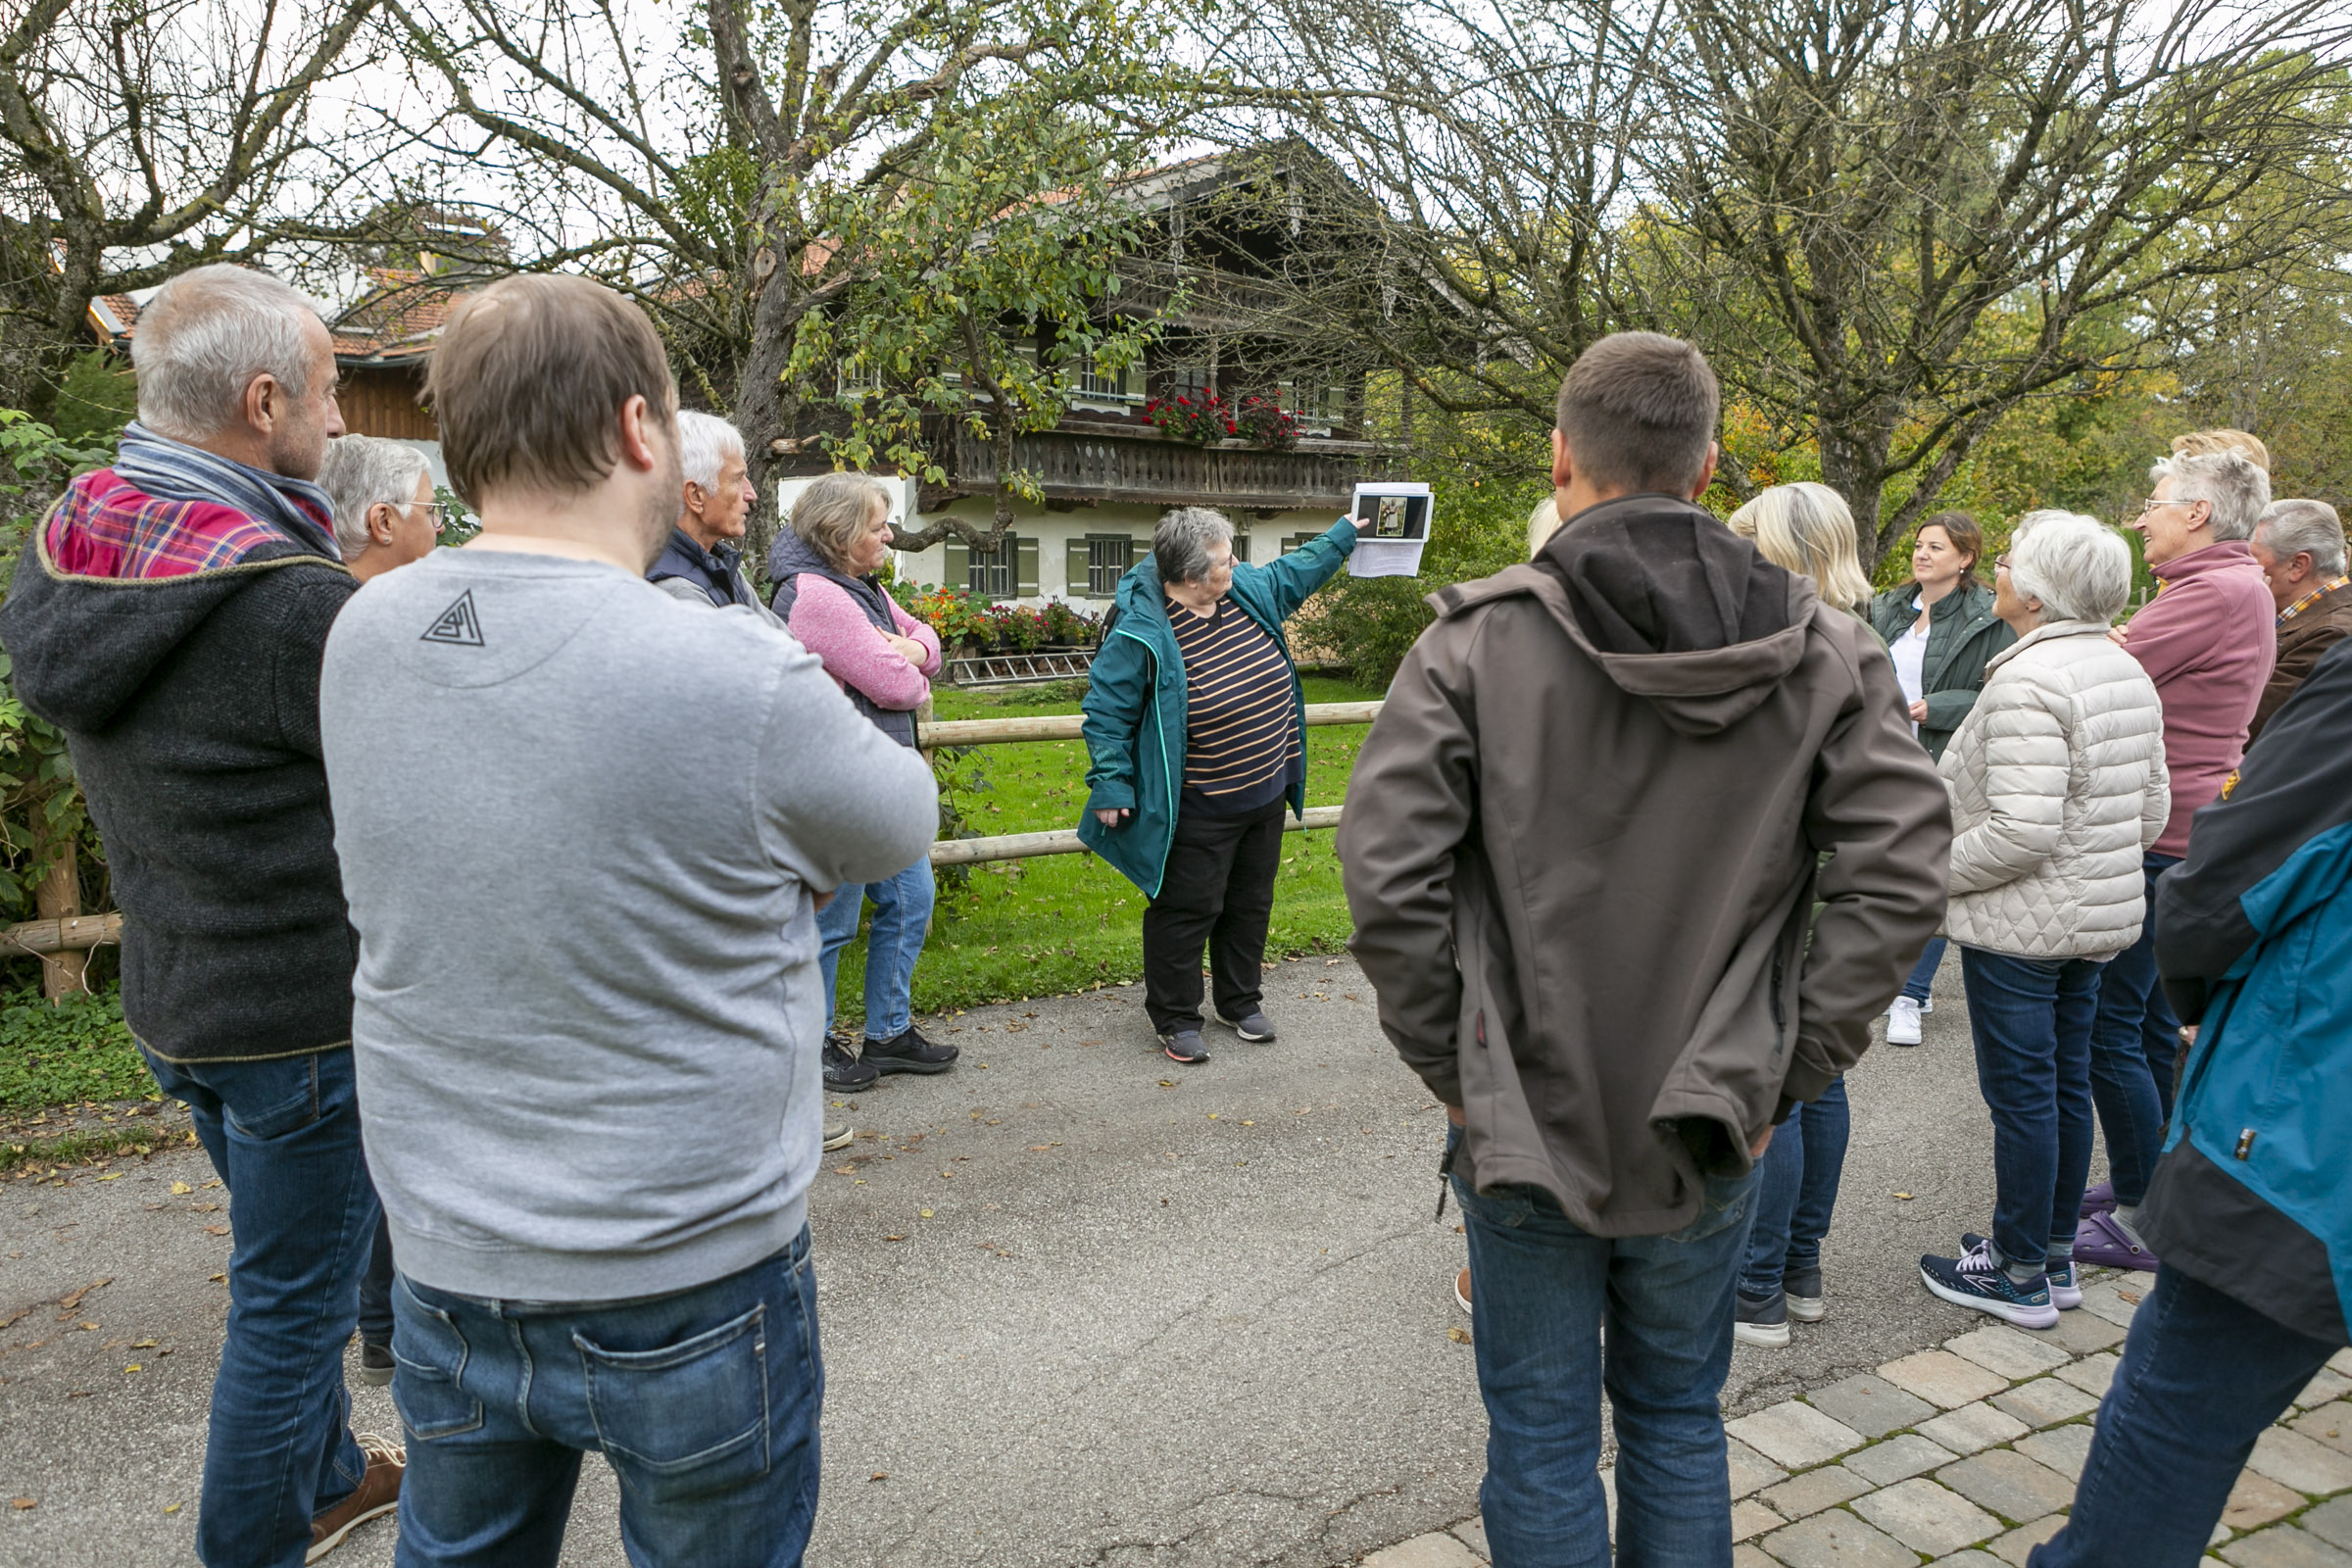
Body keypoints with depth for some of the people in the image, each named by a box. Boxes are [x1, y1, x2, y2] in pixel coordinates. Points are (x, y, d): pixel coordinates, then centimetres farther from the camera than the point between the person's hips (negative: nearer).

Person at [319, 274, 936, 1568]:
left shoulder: (362, 635, -7)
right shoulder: (739, 682, -25)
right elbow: (897, 828, -7)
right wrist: (858, 706, 13)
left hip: (441, 1266, 5)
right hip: (691, 1288, -5)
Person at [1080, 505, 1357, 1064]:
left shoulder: (1250, 590, 1)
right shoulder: (1140, 632, -20)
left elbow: (1298, 569, 23)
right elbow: (1106, 713, -14)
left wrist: (1345, 534, 27)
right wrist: (1110, 786, -15)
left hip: (1266, 794, 7)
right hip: (1197, 810, -7)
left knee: (1251, 903, 18)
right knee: (1187, 911, 3)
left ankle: (1240, 1002, 36)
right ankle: (1174, 1018, 21)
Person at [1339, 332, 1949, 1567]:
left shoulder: (1477, 641, -13)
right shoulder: (1823, 650, -4)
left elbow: (1388, 880, -18)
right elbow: (1900, 873, -8)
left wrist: (1450, 1067, -6)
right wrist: (1788, 1070, -2)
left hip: (1524, 1132, -2)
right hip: (1714, 1141, 3)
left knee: (1542, 1443, 16)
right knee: (1680, 1420, 24)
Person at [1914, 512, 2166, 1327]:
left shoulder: (2026, 683, -22)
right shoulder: (2126, 671, 8)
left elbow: (2021, 830, -27)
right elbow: (2153, 809, 13)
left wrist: (1935, 870, -14)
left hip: (2021, 924, -9)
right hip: (2102, 916, 9)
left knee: (2021, 1092, 2)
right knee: (2067, 1083, 17)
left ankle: (2019, 1275, 14)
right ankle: (2055, 1255, 30)